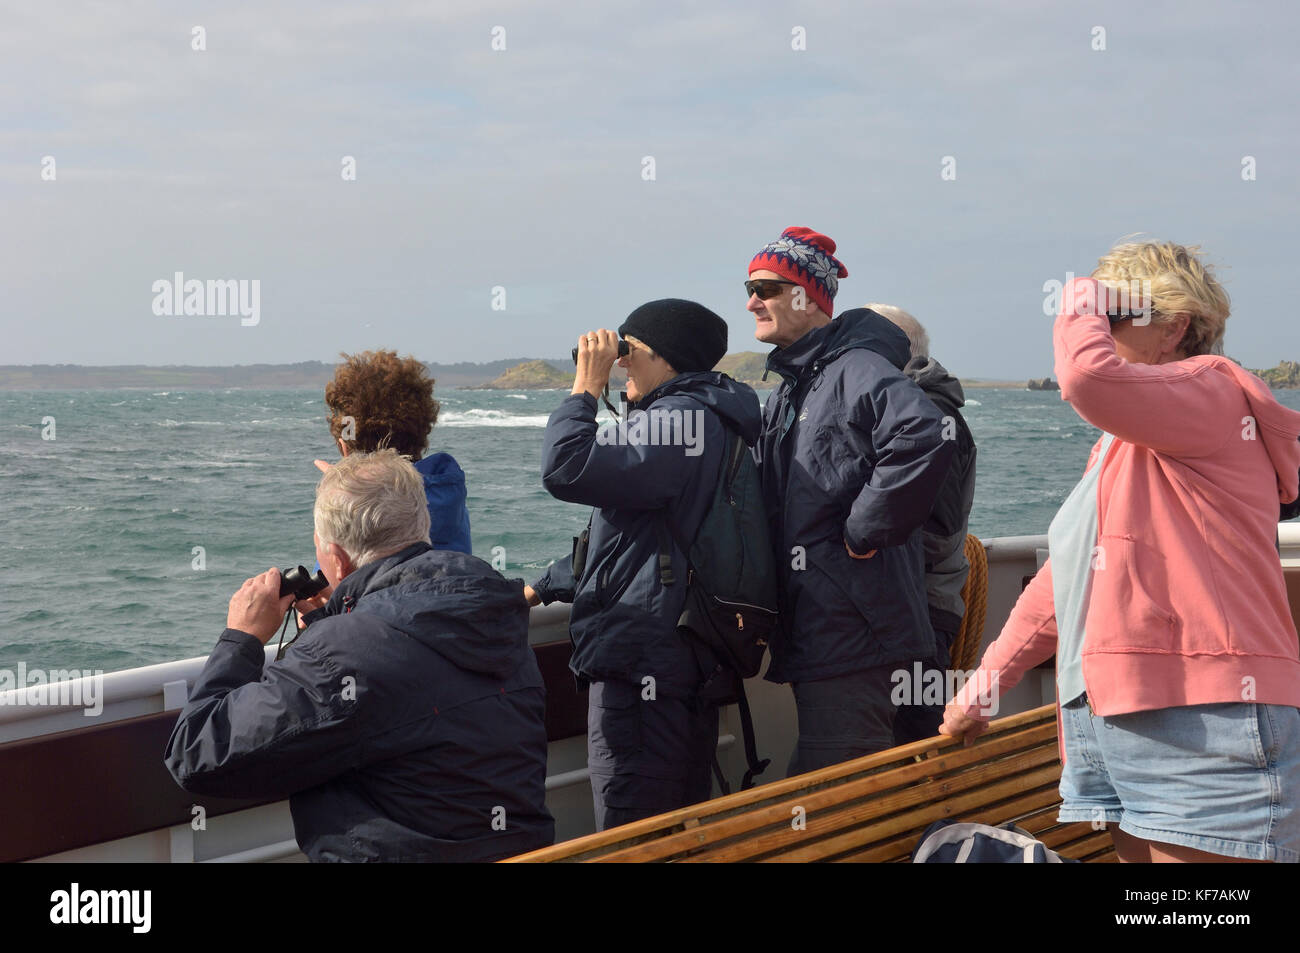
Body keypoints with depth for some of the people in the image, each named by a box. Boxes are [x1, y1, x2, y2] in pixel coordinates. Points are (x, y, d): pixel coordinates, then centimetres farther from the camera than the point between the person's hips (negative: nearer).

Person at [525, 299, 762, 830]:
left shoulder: (679, 420, -14)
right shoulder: (698, 420, 21)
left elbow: (567, 471, -23)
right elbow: (625, 536, 27)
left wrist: (586, 386, -9)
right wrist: (544, 589, 26)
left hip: (642, 661, -11)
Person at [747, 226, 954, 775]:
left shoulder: (855, 370, -13)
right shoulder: (787, 392, 19)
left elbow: (921, 441, -32)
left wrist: (863, 533, -23)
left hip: (854, 636, -10)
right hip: (812, 637, 10)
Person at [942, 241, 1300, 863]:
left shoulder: (1214, 391, -3)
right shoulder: (1116, 446, 27)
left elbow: (1089, 377, -25)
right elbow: (1064, 581, 29)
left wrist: (1081, 307, -5)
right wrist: (981, 688, 26)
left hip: (1204, 725, -9)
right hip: (1111, 727, 9)